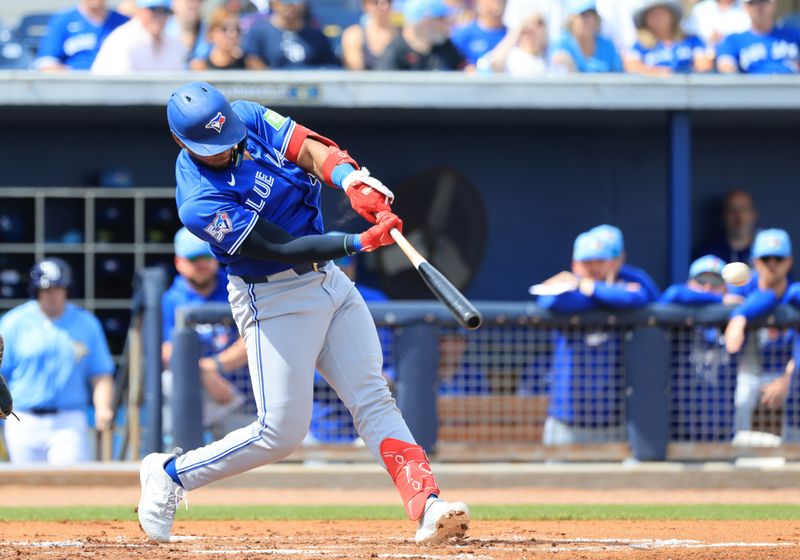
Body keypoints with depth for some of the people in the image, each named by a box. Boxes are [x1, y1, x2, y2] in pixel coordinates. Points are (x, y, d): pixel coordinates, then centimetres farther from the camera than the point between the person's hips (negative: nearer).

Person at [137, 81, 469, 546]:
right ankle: (170, 473, 13)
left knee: (374, 400, -4)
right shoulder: (200, 204, -23)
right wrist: (360, 242, -33)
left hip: (329, 280, 7)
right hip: (275, 300, -7)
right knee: (281, 431, -7)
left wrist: (353, 183, -34)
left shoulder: (250, 119, -3)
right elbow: (284, 248, -24)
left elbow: (311, 150, -14)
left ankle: (427, 508, -12)